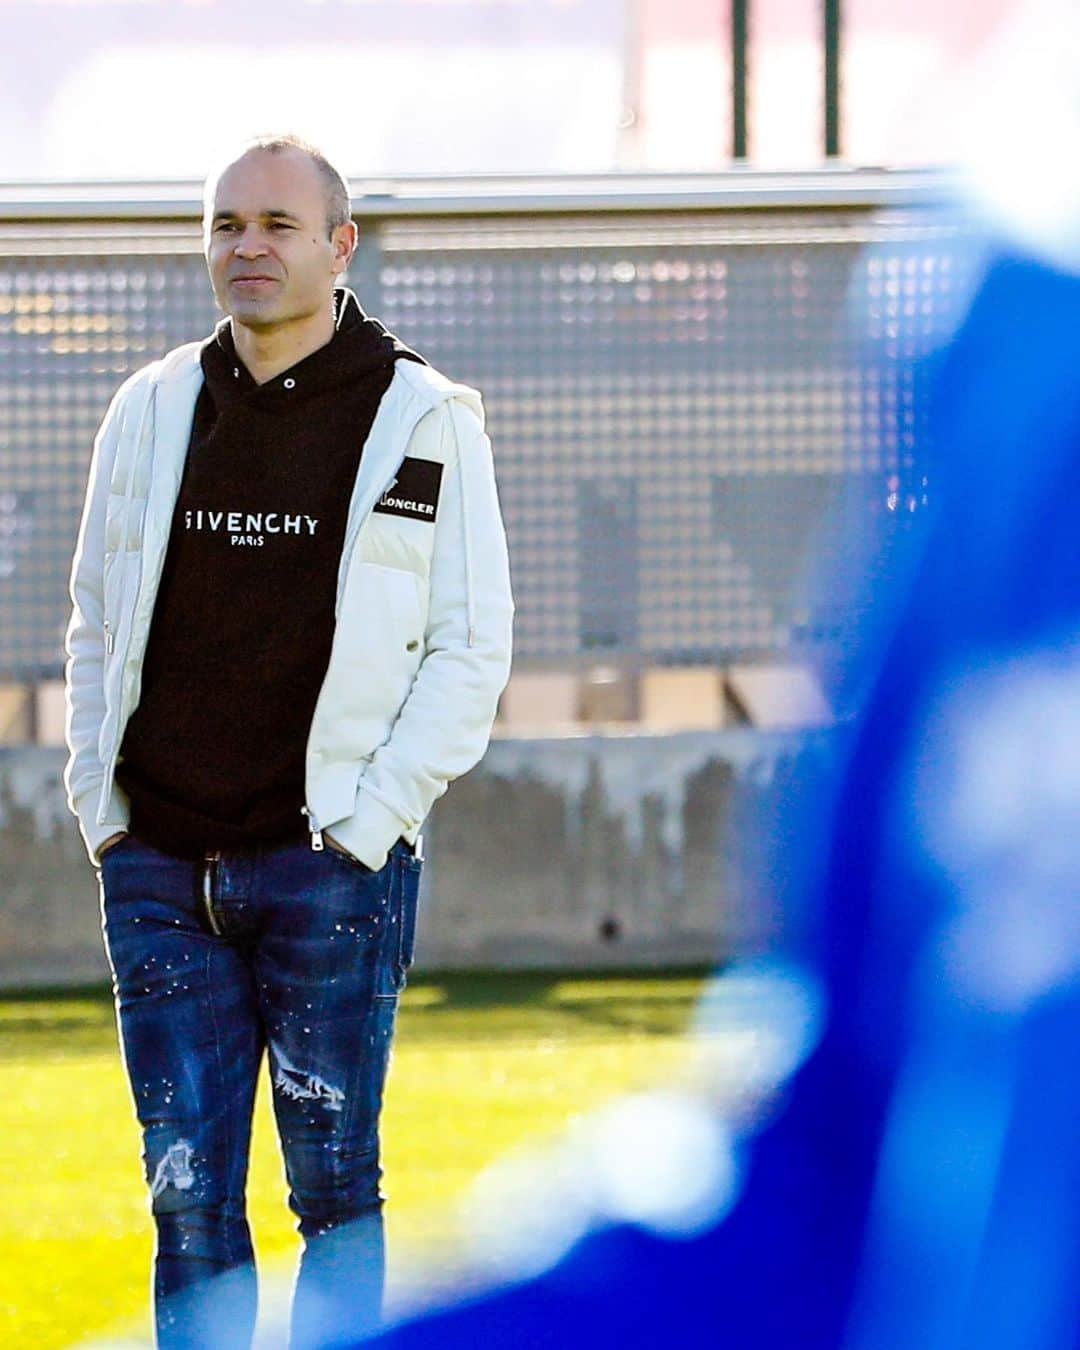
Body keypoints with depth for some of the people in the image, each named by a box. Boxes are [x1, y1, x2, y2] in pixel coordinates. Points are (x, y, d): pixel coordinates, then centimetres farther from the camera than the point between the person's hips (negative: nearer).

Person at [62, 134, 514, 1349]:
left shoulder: (424, 422, 0)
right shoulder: (151, 411, 11)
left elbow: (471, 647, 0)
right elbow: (97, 624, 18)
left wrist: (372, 816, -9)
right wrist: (98, 804, 7)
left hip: (329, 869, -3)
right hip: (159, 871, 3)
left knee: (335, 1187, 0)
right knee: (189, 1198, 3)